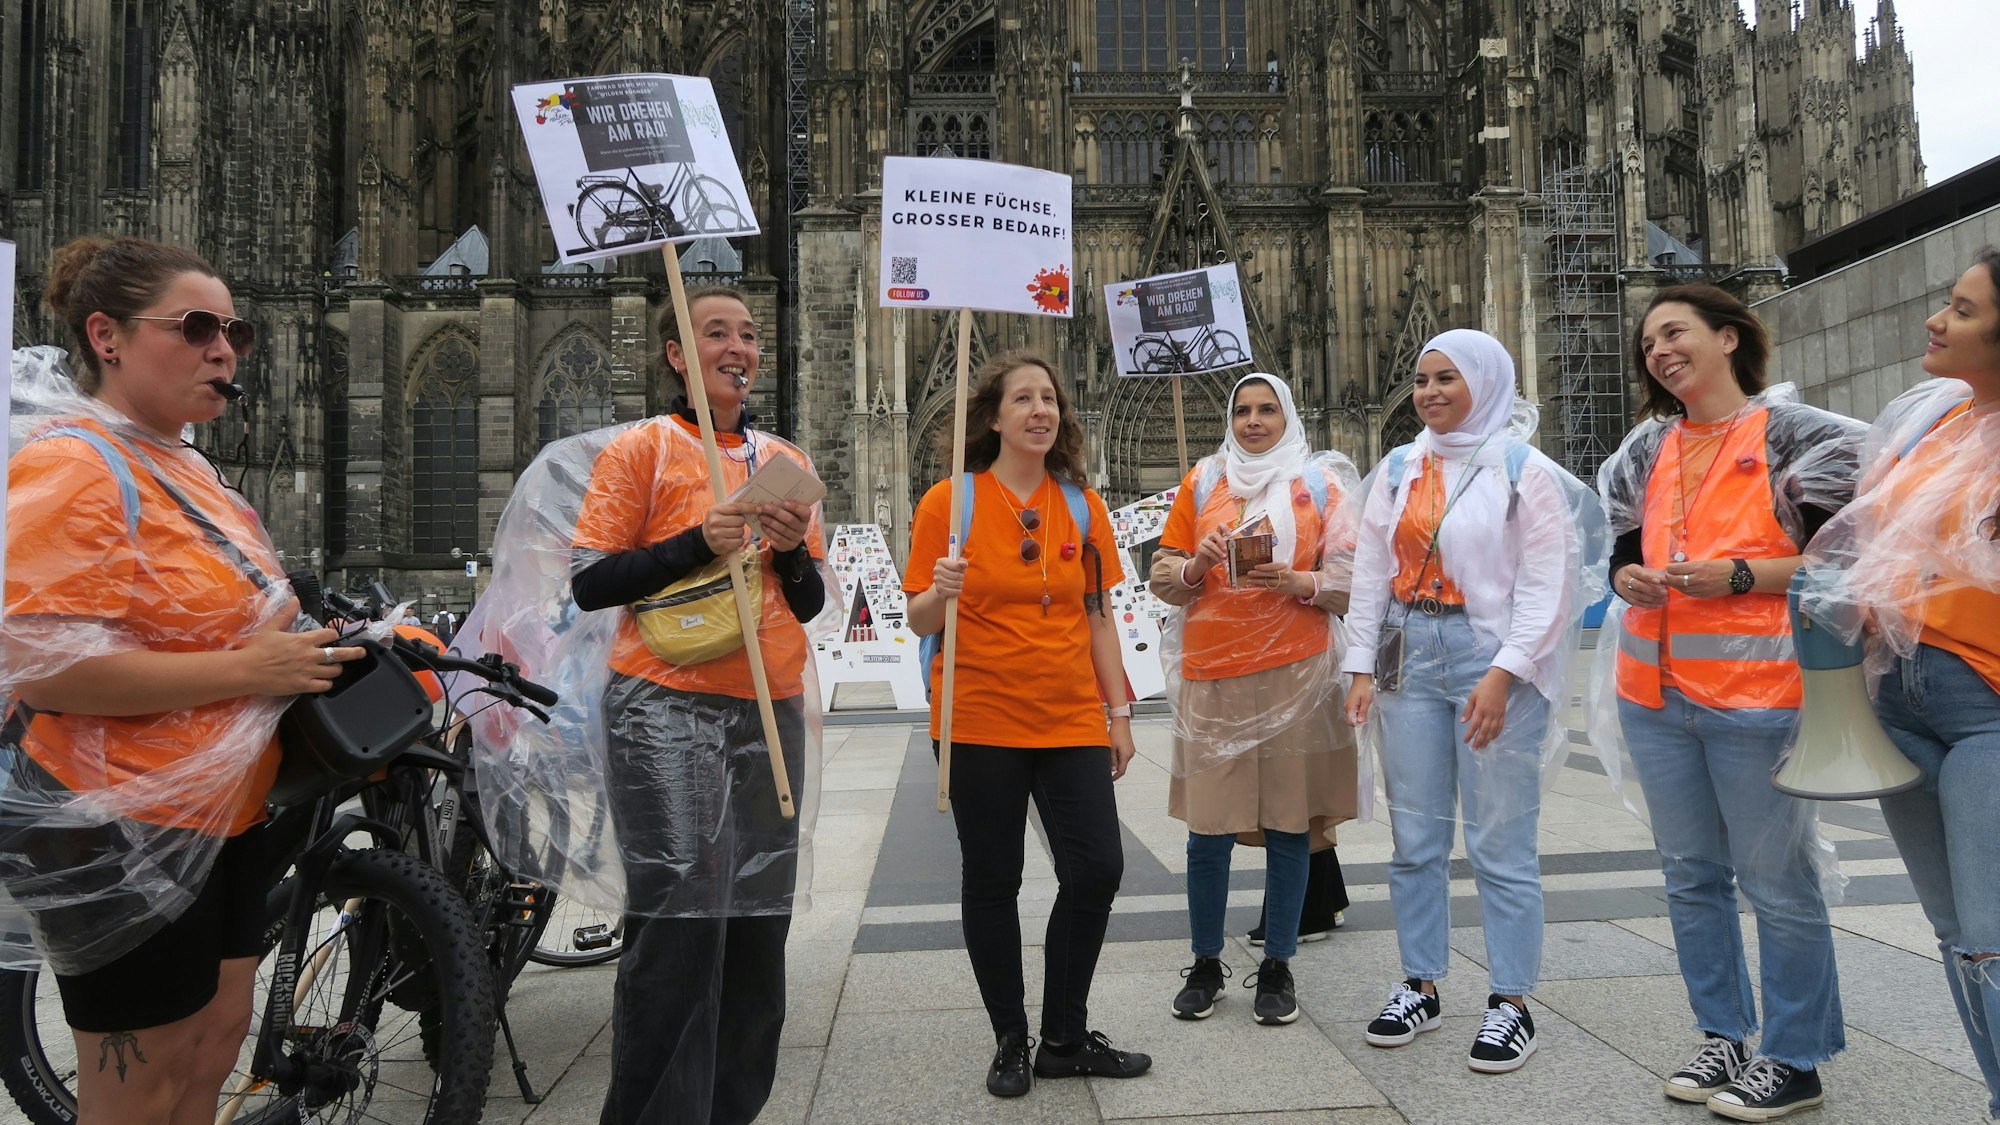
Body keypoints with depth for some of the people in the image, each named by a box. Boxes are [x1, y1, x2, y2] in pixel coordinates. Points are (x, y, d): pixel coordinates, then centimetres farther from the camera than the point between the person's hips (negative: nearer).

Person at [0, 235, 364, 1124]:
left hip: (221, 812, 9)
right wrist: (246, 669, -23)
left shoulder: (183, 466, 14)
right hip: (124, 835, -9)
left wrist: (300, 651, 9)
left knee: (217, 1037, 17)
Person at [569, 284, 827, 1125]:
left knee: (758, 919, 7)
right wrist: (699, 540, -15)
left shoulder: (788, 462, 14)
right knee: (680, 919, -9)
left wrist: (792, 551, -5)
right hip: (669, 707, -5)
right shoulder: (641, 449, 1)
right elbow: (589, 584, -5)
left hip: (771, 708, 5)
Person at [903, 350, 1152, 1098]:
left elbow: (1097, 616, 10)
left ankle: (1065, 1039, 20)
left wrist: (1119, 712, 7)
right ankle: (1011, 1042, 25)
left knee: (1096, 869, 0)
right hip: (981, 722, -3)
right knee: (992, 881, 6)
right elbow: (920, 621, -2)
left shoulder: (1081, 504, 6)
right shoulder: (949, 502, -4)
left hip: (1071, 720, 3)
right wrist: (941, 592, -24)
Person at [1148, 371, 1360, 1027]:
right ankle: (1206, 965, 17)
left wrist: (1295, 582, -15)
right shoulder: (1202, 483, 13)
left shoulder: (1319, 483, 8)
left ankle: (1278, 967, 17)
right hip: (1210, 675, 1)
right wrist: (1198, 566, -9)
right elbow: (1162, 577, 11)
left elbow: (1351, 579, 4)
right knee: (1207, 825, 1)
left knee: (1288, 823, 2)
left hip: (1295, 671, -1)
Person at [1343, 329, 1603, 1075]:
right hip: (1409, 656, 5)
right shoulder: (1397, 470, 12)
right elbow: (1371, 573, 10)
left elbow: (1546, 583, -8)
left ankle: (1511, 1003, 12)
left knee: (1501, 843, -1)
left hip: (1492, 659, -4)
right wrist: (1362, 666, 3)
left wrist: (1502, 673, -16)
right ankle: (1420, 985, 22)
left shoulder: (1524, 470, -2)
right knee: (1414, 837, 10)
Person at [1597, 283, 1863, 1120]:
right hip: (1656, 693, 6)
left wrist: (1738, 575, -19)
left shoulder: (1795, 433, -3)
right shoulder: (1646, 449, 13)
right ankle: (1723, 1035, 28)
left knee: (1776, 880, 0)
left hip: (1757, 691, -6)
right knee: (1690, 874, 14)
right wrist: (1629, 579, -6)